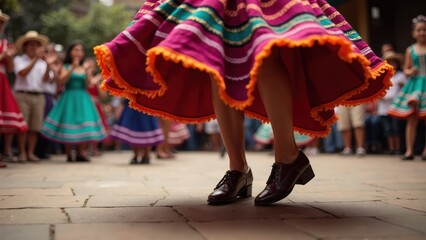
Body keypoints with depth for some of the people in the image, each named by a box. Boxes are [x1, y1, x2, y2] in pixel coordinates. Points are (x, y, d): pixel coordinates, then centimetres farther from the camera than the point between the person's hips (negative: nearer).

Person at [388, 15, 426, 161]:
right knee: (412, 120, 2)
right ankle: (409, 150, 6)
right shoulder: (410, 50, 6)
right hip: (414, 84, 1)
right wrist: (410, 72, -13)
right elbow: (406, 69, 9)